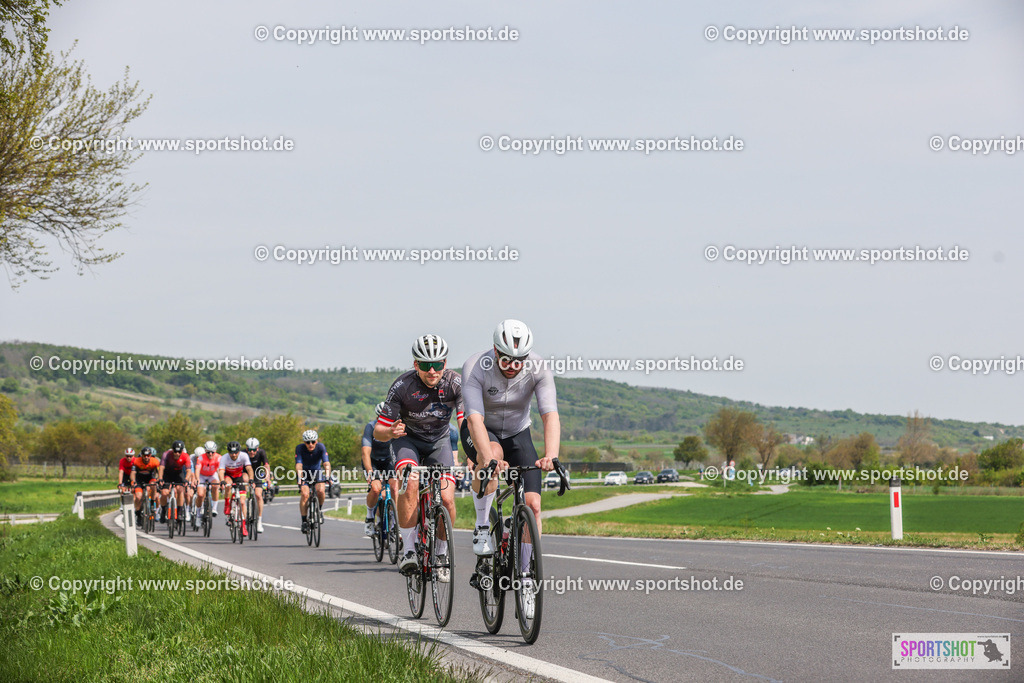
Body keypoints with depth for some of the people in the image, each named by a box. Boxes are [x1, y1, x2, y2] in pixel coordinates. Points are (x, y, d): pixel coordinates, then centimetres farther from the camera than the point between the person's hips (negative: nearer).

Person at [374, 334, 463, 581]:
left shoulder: (455, 383, -24)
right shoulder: (403, 386, -26)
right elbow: (378, 431, -23)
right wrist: (390, 432, -46)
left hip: (439, 441, 2)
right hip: (408, 439, -1)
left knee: (447, 498, -16)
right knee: (410, 483, -31)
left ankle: (441, 554, 7)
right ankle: (409, 551, -24)